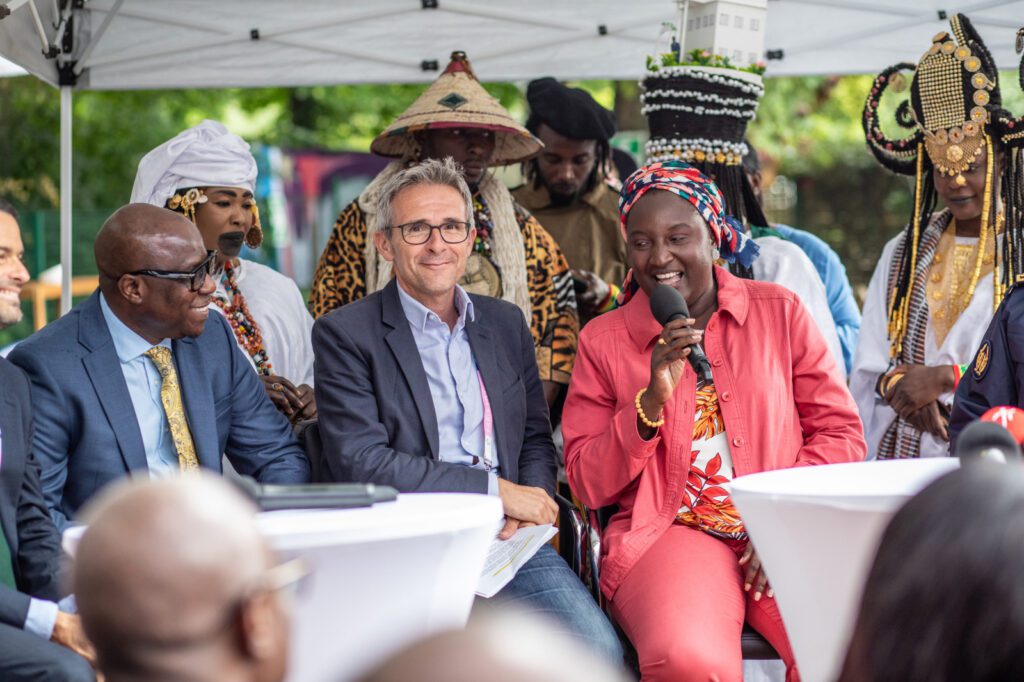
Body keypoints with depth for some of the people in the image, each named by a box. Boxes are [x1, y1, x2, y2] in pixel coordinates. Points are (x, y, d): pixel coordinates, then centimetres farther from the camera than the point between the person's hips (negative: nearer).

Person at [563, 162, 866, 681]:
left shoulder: (780, 312, 10)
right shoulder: (602, 341, 8)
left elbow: (840, 432, 9)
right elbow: (589, 486, 4)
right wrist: (652, 401, -11)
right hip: (668, 533, -1)